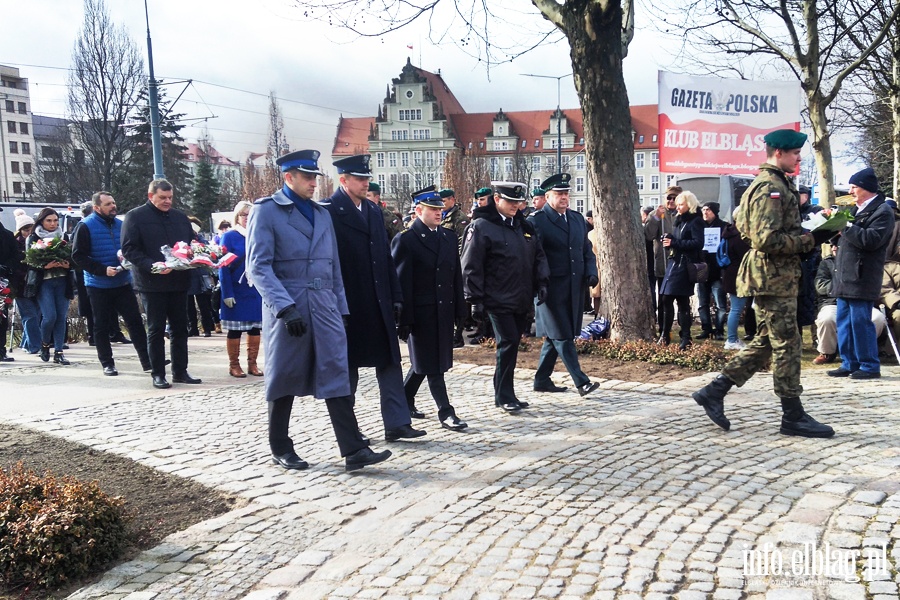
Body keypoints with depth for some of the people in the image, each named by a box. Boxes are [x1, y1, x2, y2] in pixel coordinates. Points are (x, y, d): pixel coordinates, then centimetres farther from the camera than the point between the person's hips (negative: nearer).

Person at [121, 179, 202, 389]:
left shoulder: (180, 217, 14)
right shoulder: (135, 216, -2)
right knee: (156, 330, 2)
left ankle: (180, 371, 17)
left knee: (180, 328, 8)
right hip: (152, 283, -5)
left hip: (179, 281, 5)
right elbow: (129, 249, -9)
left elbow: (192, 243, 21)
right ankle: (158, 374, 9)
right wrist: (152, 266, -22)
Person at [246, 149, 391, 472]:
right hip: (287, 307, -4)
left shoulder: (321, 213, 16)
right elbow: (258, 266, -10)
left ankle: (354, 450, -3)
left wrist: (341, 307, 14)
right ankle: (280, 448, 22)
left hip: (324, 306, 5)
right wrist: (285, 307, -19)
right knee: (284, 379, 7)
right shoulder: (266, 211, -3)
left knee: (336, 377, -2)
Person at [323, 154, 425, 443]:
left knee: (390, 362, 5)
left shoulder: (374, 211, 13)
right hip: (348, 306, -6)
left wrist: (395, 296, 10)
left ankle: (396, 424, 10)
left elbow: (386, 257, 14)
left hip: (379, 304, 6)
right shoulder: (329, 212, -9)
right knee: (348, 366, 6)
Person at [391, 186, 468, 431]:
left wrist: (460, 309, 8)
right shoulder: (405, 240, -8)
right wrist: (404, 319, -14)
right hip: (421, 313, -6)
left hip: (444, 311, 6)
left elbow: (456, 276, 13)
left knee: (427, 362, 15)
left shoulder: (449, 237, 11)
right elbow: (401, 282, -11)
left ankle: (405, 398, 33)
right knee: (432, 365, 0)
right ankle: (446, 413, 6)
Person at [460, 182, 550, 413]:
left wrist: (542, 282, 4)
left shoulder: (524, 226, 12)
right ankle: (505, 396, 2)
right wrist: (476, 299, -12)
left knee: (512, 344, 12)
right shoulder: (481, 227, -8)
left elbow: (539, 256, 18)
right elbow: (471, 267, -10)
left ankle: (503, 394, 24)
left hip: (522, 300, 7)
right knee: (508, 343, -9)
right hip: (499, 300, -6)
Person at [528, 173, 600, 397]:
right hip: (552, 289, -7)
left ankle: (542, 380, 22)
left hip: (574, 288, 7)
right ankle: (581, 382, -2)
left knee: (554, 336, 13)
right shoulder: (536, 221, -6)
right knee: (562, 336, -4)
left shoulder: (578, 219, 15)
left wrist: (591, 273, 3)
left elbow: (587, 250, 19)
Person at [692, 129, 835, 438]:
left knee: (766, 342, 14)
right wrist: (811, 239, -15)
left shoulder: (777, 184, 17)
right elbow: (767, 240, -24)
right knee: (787, 344, -3)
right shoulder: (770, 188, -16)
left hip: (777, 276, 11)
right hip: (773, 278, -11)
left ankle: (713, 392, 15)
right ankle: (793, 416, 6)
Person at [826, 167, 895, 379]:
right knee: (844, 322, 10)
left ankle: (870, 366, 1)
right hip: (846, 278, 9)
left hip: (862, 280, -9)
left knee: (860, 322, -7)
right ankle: (849, 364, 17)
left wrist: (846, 226, -16)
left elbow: (871, 240, -21)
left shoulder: (882, 211, -8)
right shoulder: (858, 210, 21)